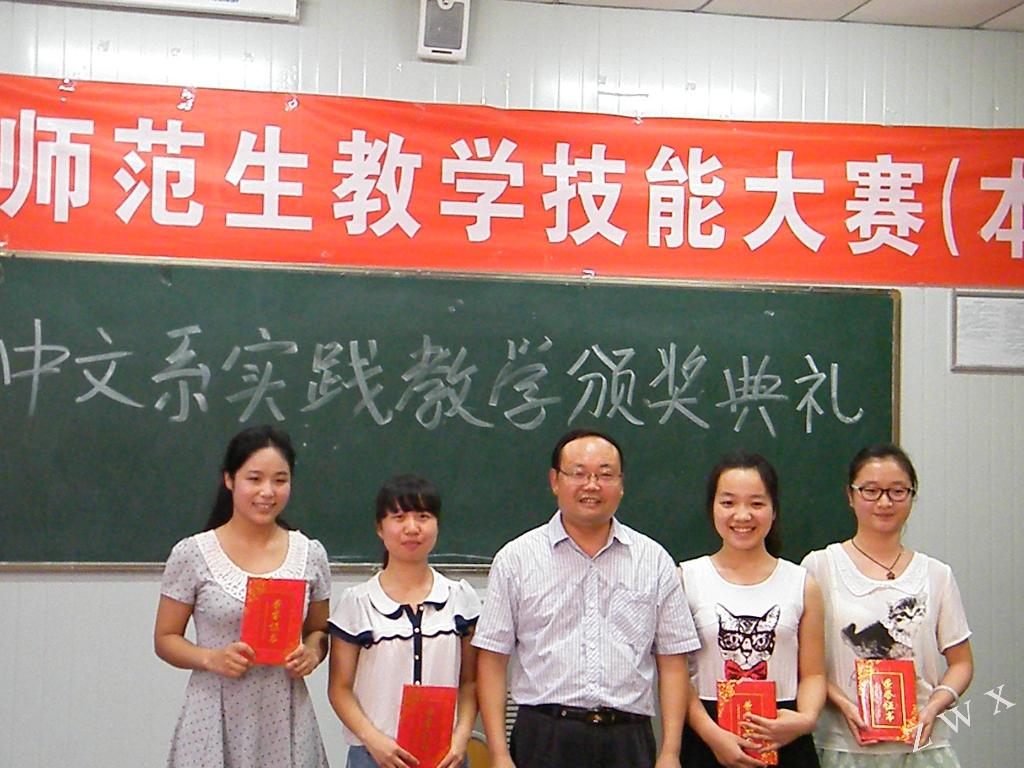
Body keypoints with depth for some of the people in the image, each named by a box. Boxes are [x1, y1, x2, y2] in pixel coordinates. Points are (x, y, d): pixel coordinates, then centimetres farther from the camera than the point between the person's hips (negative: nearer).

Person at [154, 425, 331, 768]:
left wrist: (311, 654, -7)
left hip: (285, 715, 2)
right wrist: (211, 658, -15)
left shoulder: (310, 555, 4)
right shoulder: (192, 554, -3)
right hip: (216, 716, -2)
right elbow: (165, 639, 2)